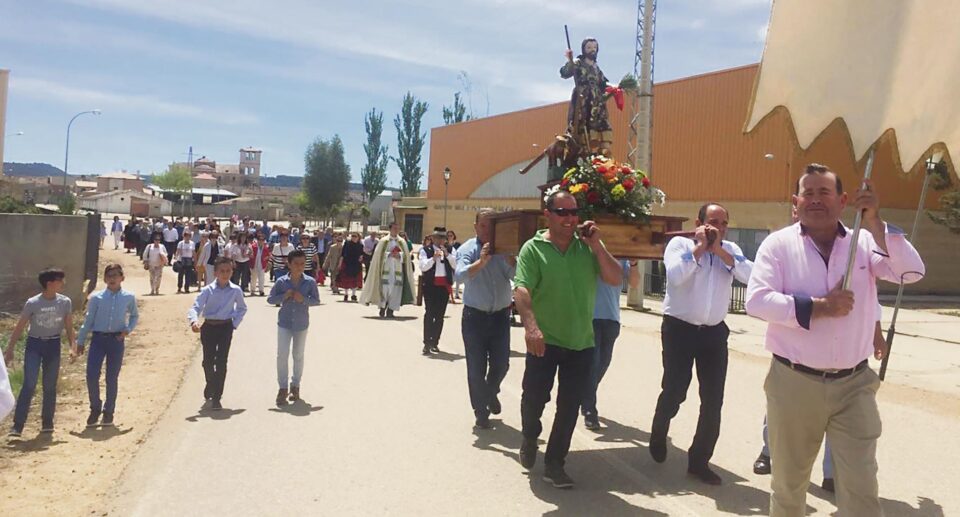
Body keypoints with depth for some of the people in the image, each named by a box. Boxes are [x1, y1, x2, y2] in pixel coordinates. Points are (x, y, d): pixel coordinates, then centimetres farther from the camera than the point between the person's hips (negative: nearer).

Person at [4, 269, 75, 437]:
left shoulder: (65, 302, -4)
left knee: (50, 386, 7)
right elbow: (19, 327, -4)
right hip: (34, 344, -2)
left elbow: (69, 327, 4)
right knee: (29, 384, -11)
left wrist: (72, 347, -6)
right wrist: (9, 349, -4)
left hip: (53, 345, 2)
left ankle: (47, 423, 18)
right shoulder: (32, 303, -11)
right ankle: (17, 425, -7)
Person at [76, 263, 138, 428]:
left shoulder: (129, 298, 1)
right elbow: (88, 320, 6)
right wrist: (80, 341, 7)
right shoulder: (96, 297, 0)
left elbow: (135, 316, 15)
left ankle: (108, 412, 22)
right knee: (91, 375, -7)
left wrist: (128, 329, -3)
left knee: (112, 378, 7)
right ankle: (95, 409, 16)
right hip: (98, 338, 0)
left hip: (116, 340, 0)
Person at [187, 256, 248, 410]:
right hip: (209, 327, 0)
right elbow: (196, 307, -15)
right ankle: (211, 384, 40)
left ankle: (216, 397, 2)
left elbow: (242, 308, 15)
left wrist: (235, 324, 5)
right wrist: (194, 321, -35)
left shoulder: (235, 290, -2)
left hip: (226, 328, 0)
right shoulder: (208, 290, -7)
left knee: (221, 362, -4)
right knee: (208, 361, 9)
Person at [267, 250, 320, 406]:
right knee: (282, 355, -5)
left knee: (298, 355, 12)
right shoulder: (281, 281, -6)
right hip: (284, 323, 0)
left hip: (301, 324, 0)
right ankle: (283, 388, 7)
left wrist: (303, 299, -19)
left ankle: (295, 386, 27)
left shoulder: (310, 282, -6)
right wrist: (284, 296, -18)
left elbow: (316, 300, -2)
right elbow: (270, 299, -1)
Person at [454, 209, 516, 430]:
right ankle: (481, 412, 17)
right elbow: (460, 275, -25)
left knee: (501, 364, 8)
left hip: (500, 315, 2)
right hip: (475, 316, -2)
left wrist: (507, 255, -25)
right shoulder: (468, 249, -6)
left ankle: (491, 393, 40)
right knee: (476, 367, 2)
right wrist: (482, 261, -38)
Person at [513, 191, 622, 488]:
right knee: (533, 397, 5)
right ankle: (530, 439, 37)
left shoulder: (588, 245, 2)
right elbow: (521, 290, -20)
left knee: (570, 407, 7)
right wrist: (530, 325, -36)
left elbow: (615, 279, -4)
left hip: (581, 343, 3)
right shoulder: (533, 248, -9)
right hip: (544, 340, -3)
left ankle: (554, 463, 22)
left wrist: (596, 245, -14)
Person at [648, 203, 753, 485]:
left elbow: (751, 276, -9)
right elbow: (675, 276, -21)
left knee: (713, 401, 3)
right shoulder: (679, 244, -3)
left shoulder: (730, 249, 8)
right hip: (679, 329, -3)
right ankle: (658, 435, 34)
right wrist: (699, 247, -13)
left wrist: (720, 251, -12)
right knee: (674, 391, 2)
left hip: (714, 332, 4)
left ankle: (699, 461, 17)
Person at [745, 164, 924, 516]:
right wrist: (820, 306, -20)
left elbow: (911, 271, -11)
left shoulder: (865, 243, 3)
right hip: (794, 383, -1)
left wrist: (874, 223, -19)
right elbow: (756, 300, -14)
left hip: (854, 384, 1)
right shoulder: (779, 244, -3)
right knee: (788, 483, 16)